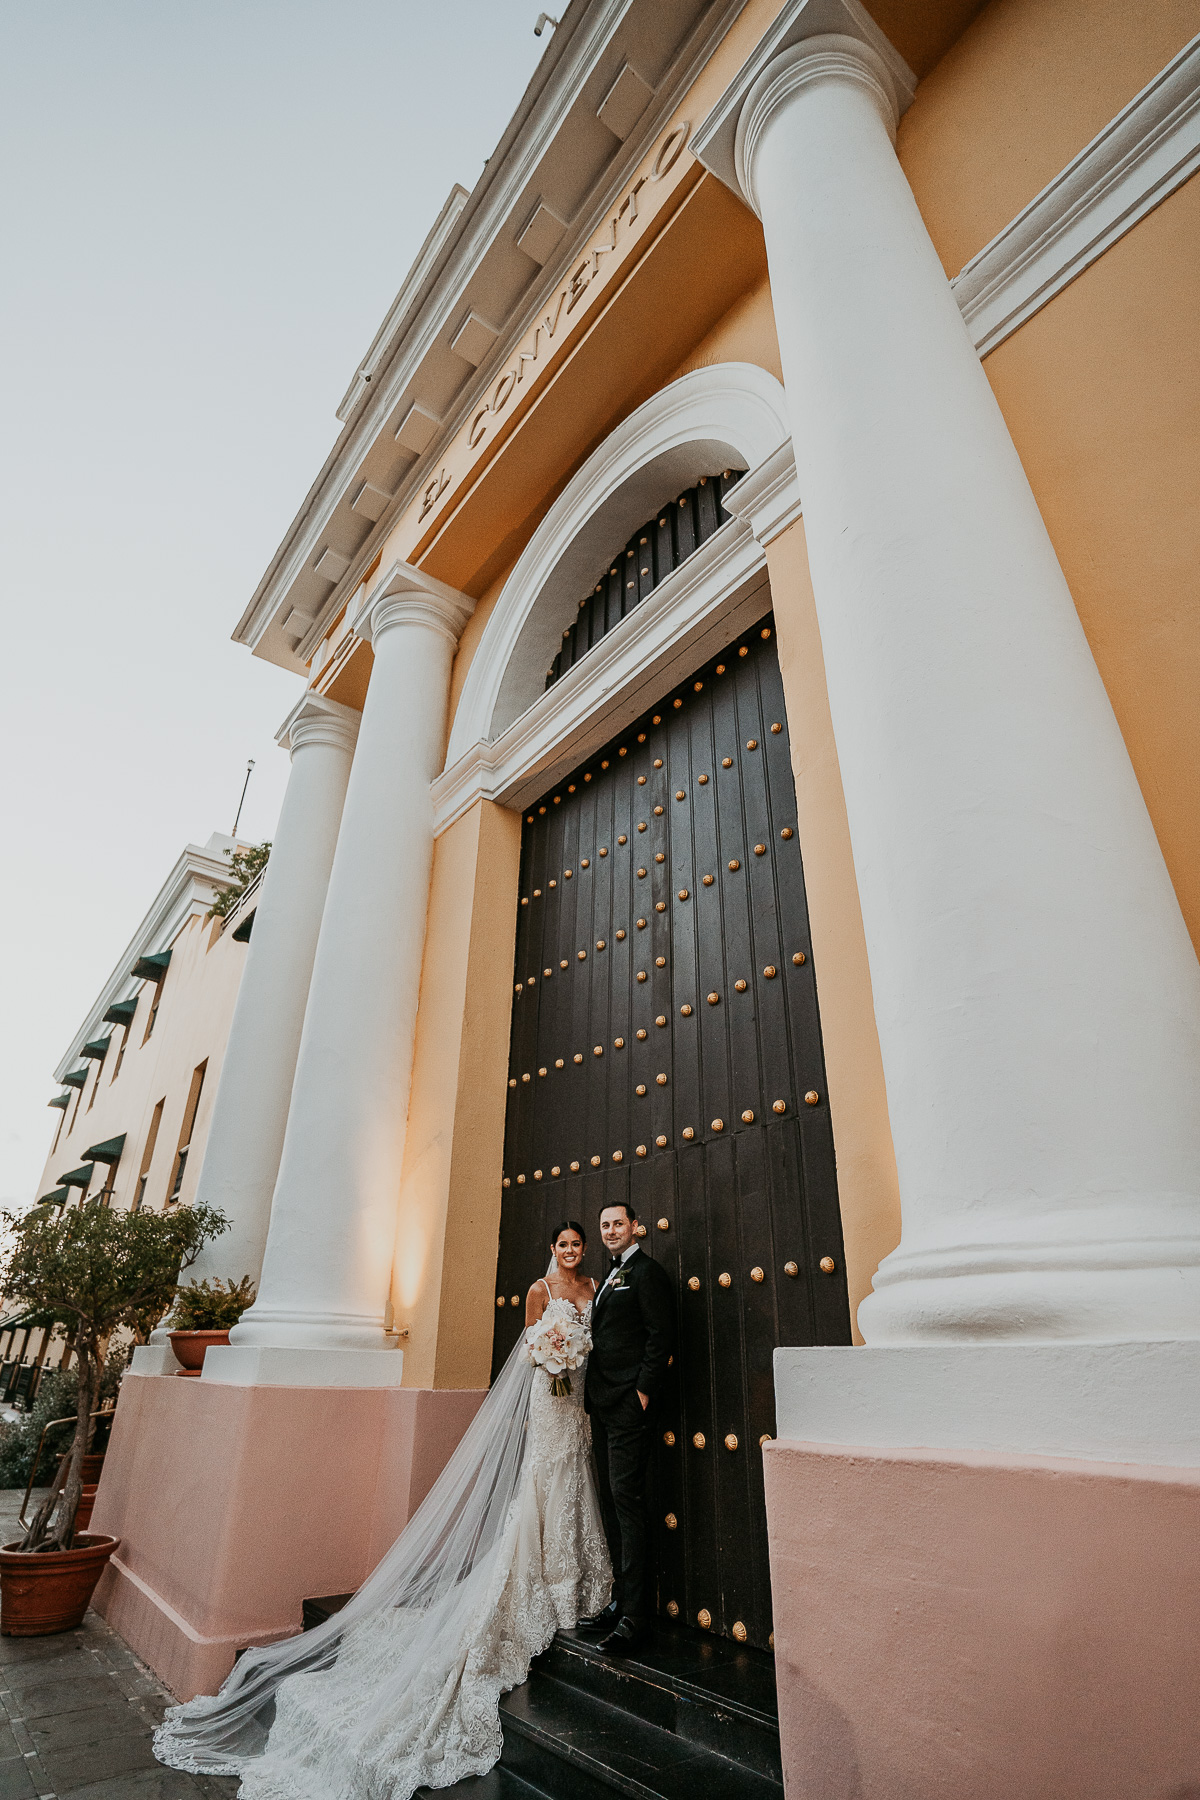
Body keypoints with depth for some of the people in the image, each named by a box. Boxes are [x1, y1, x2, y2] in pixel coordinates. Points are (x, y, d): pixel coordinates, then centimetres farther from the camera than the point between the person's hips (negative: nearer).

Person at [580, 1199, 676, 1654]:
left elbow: (661, 1337, -14)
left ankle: (634, 1614, 3)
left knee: (626, 1498, -6)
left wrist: (643, 1391, -17)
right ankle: (618, 1601, 22)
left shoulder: (647, 1272, -9)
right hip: (602, 1406, 9)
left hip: (629, 1403, -9)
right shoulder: (608, 1279, 19)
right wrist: (593, 1395, 12)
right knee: (611, 1500, 13)